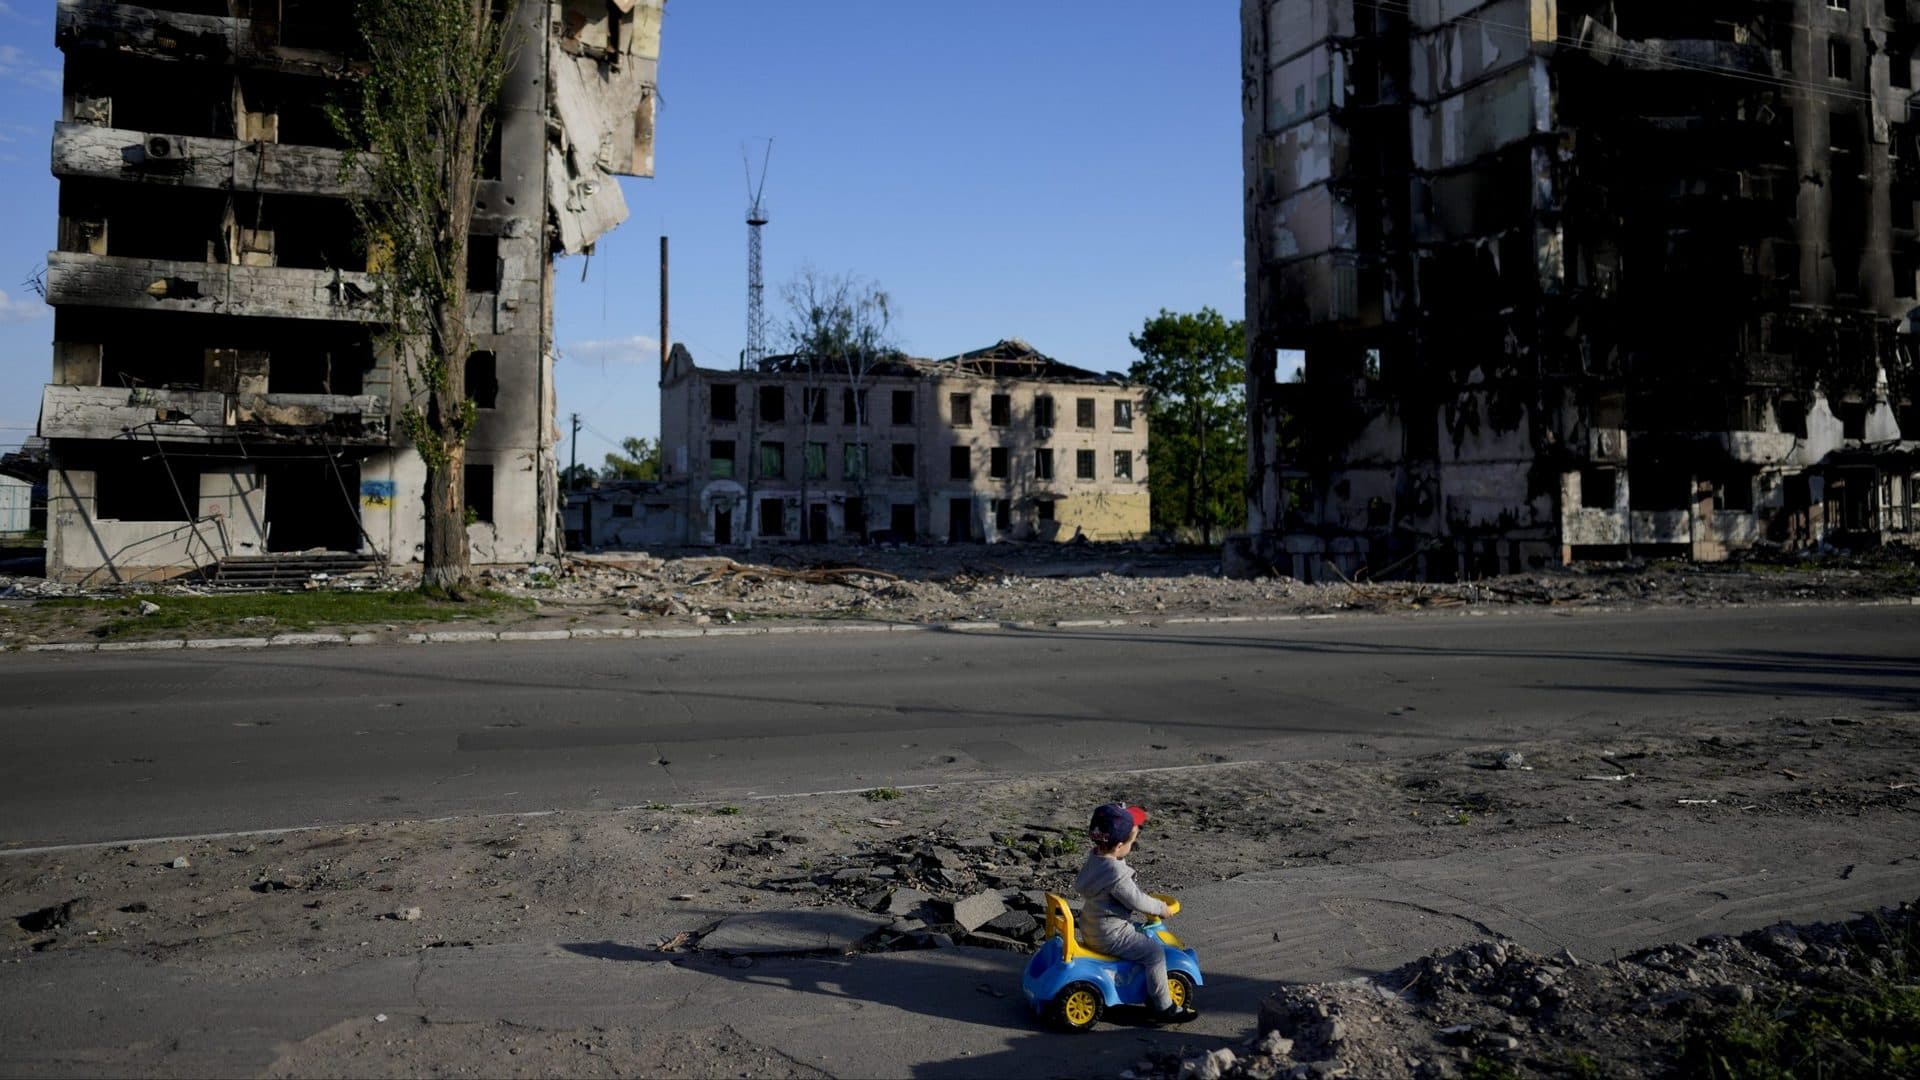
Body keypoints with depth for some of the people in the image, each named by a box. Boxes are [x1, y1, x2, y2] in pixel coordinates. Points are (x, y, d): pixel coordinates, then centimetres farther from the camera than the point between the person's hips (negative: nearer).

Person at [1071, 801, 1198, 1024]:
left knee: (1141, 933, 28)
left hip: (1092, 928, 11)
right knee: (1154, 953, -8)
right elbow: (1136, 901, -19)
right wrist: (1162, 908, -5)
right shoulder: (1116, 873, -30)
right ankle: (1164, 1008, 0)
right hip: (1109, 936, -11)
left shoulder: (1094, 856, 0)